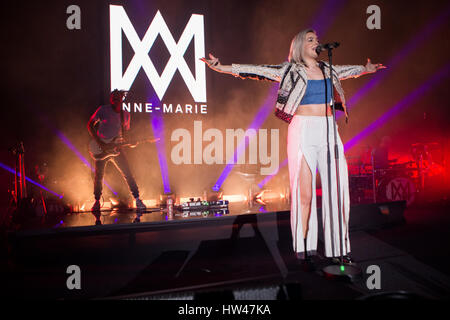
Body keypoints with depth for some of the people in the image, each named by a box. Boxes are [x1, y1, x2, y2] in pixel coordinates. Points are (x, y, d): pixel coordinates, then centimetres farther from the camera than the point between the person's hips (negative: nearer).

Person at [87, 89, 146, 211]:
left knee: (127, 173, -5)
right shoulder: (103, 110, -6)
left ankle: (137, 199, 0)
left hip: (116, 148, 2)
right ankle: (97, 201, 20)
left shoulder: (125, 115, 5)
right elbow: (90, 125, -6)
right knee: (99, 175, 2)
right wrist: (100, 143, -13)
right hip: (101, 148, -2)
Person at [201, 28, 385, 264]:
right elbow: (258, 71, -3)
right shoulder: (290, 70, 4)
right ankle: (303, 248, 2)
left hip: (329, 132, 5)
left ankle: (336, 248, 9)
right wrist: (222, 68, -10)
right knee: (304, 192, -7)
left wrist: (366, 69, 55)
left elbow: (345, 70, 39)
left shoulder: (326, 69, 19)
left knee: (335, 190, 0)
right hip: (303, 132, -4)